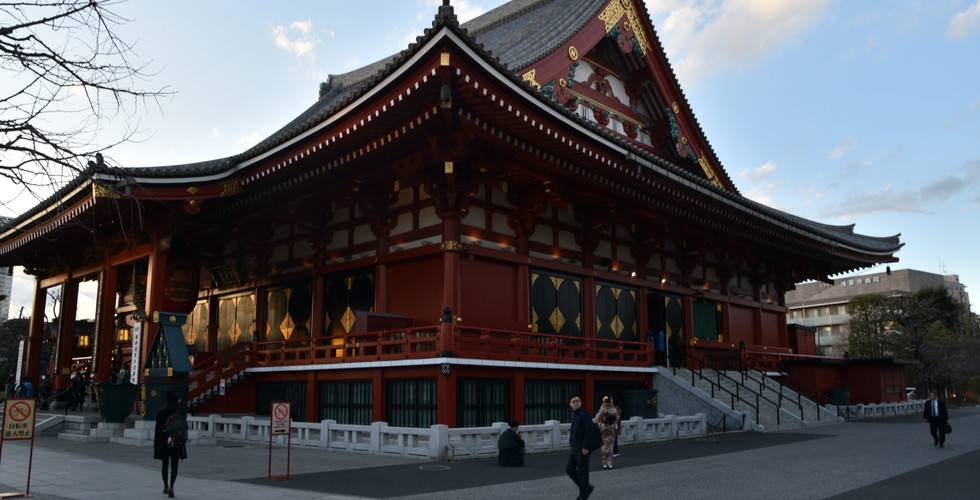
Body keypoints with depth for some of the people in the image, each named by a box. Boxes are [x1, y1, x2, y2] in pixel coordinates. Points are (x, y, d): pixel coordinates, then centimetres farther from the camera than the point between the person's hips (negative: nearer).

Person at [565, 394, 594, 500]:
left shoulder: (585, 414, -14)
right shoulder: (574, 414, 12)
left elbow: (589, 431, -20)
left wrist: (585, 447, -23)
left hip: (583, 449, -9)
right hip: (574, 448, 9)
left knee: (582, 472, 0)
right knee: (569, 469, 8)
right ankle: (587, 488, 21)